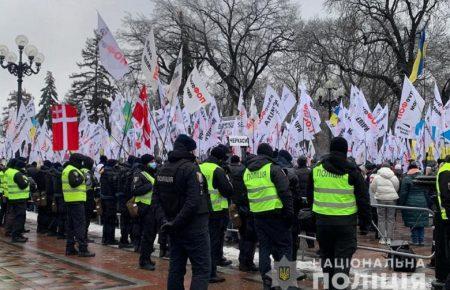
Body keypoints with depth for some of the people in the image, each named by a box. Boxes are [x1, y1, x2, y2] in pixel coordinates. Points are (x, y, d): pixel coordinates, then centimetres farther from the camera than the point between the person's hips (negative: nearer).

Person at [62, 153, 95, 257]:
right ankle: (83, 249, -12)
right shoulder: (73, 171, -13)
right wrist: (81, 178, -12)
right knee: (80, 224, -10)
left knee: (71, 225, 14)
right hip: (76, 201, -11)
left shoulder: (66, 169, 19)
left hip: (69, 201, 11)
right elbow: (74, 183, -27)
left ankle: (70, 248, 19)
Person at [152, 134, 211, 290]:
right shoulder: (190, 168, -15)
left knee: (176, 267, 14)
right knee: (202, 269, -4)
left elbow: (156, 198, 9)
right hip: (193, 227, -8)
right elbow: (193, 202, -24)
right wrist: (176, 223, -16)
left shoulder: (163, 169, 9)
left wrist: (167, 218, -1)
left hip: (174, 228, 8)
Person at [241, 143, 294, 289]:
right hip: (275, 213, -6)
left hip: (258, 215, 6)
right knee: (284, 245, 1)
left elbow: (246, 193, 19)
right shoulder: (273, 168, -8)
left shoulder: (247, 171, 13)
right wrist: (290, 213, -10)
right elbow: (285, 193, -13)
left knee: (264, 247, 12)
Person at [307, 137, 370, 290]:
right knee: (343, 255, 0)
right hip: (345, 221, -3)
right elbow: (362, 197, -4)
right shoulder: (351, 170, -7)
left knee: (326, 255, 17)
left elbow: (310, 196, 14)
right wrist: (366, 218, 6)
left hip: (322, 220, 4)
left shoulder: (317, 169, 4)